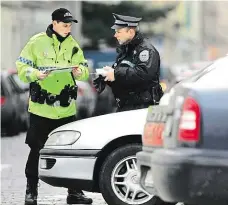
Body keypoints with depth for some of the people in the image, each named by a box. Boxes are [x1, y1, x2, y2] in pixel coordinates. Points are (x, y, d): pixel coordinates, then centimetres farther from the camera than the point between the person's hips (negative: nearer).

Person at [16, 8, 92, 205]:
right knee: (36, 149, 3)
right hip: (41, 107, -3)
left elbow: (84, 69, 9)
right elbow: (22, 67, -3)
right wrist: (36, 74, -21)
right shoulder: (37, 42, -4)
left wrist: (79, 71, -13)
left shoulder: (73, 45, 8)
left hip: (66, 108, 3)